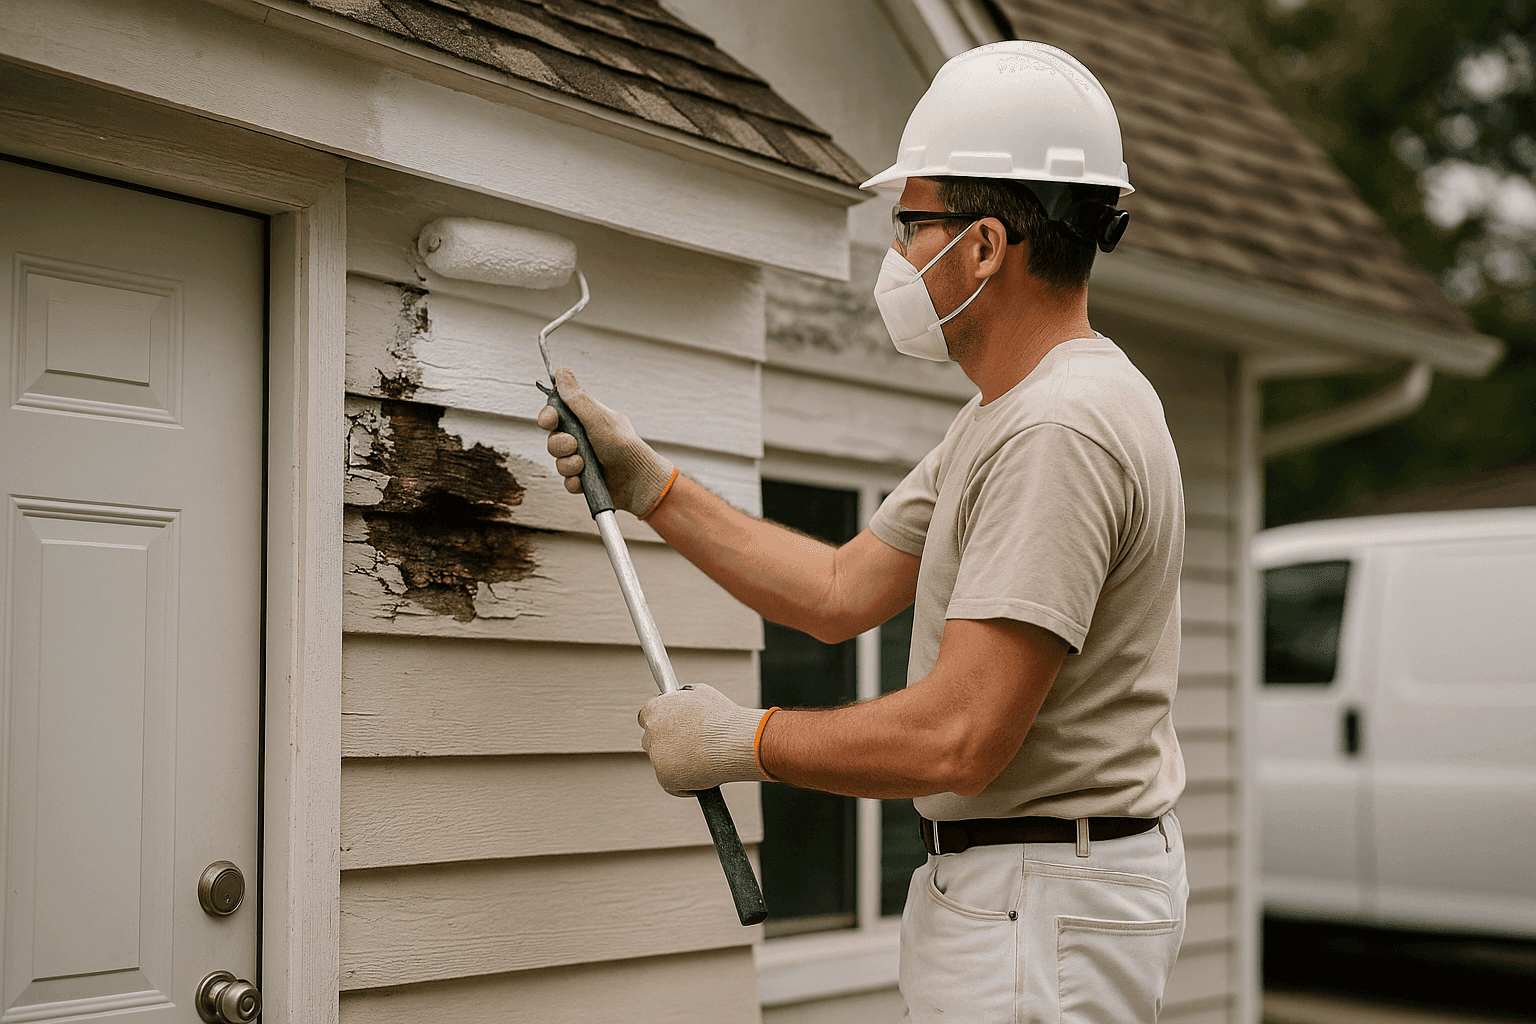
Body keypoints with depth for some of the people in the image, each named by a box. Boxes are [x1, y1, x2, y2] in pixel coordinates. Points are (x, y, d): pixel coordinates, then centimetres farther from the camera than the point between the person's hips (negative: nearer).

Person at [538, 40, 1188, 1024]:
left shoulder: (1062, 429, -22)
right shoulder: (1004, 416, 13)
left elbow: (958, 738, -27)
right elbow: (843, 592, 15)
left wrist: (743, 740, -13)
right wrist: (649, 483, 13)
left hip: (1043, 914, -10)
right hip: (993, 886, 10)